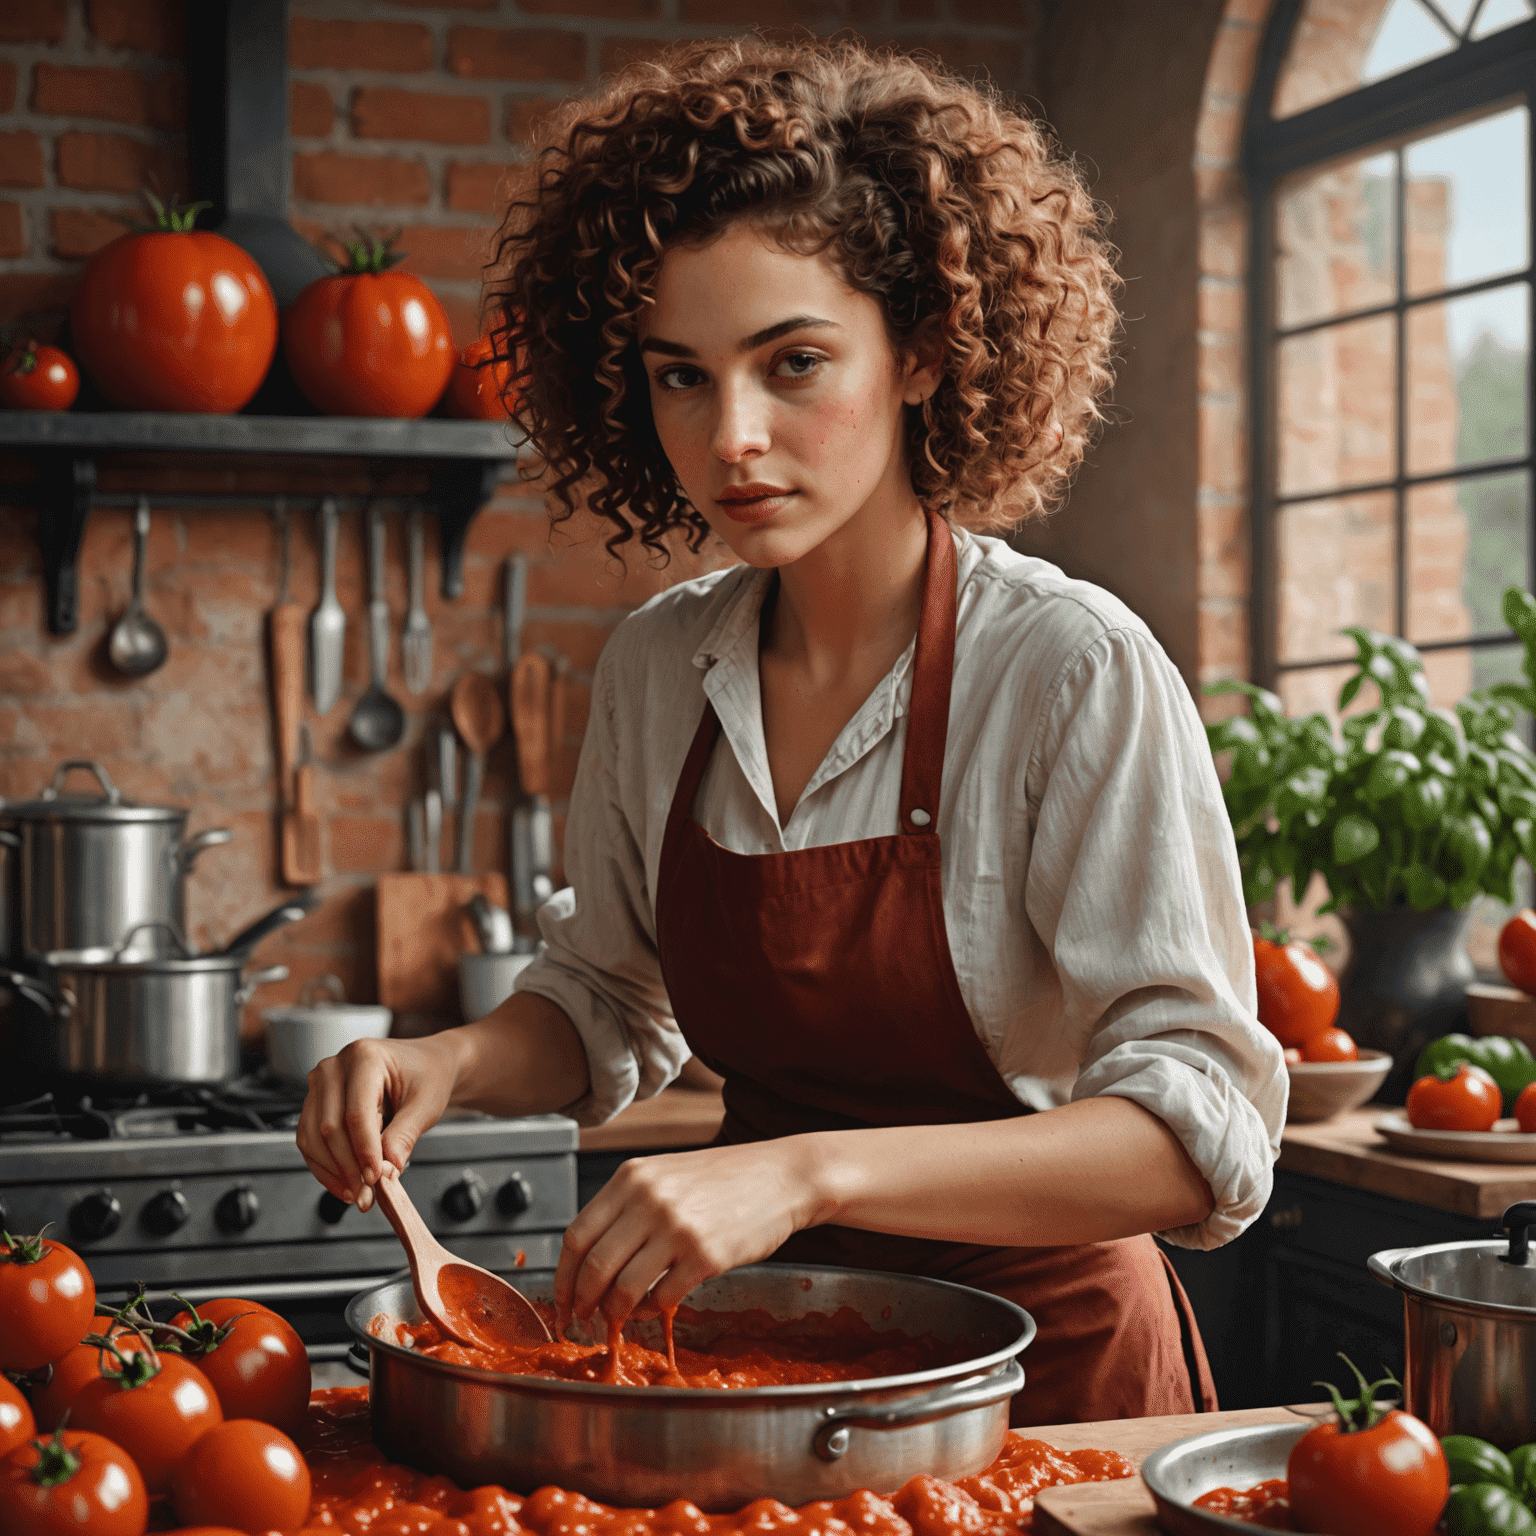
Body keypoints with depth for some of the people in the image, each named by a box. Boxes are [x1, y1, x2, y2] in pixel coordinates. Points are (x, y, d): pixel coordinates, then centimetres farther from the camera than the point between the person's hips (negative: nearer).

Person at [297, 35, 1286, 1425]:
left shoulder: (1073, 671, -18)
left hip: (1040, 1356, -5)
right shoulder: (658, 668, -2)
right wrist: (454, 1063, -8)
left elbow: (1202, 1133, -24)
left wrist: (810, 1171, -35)